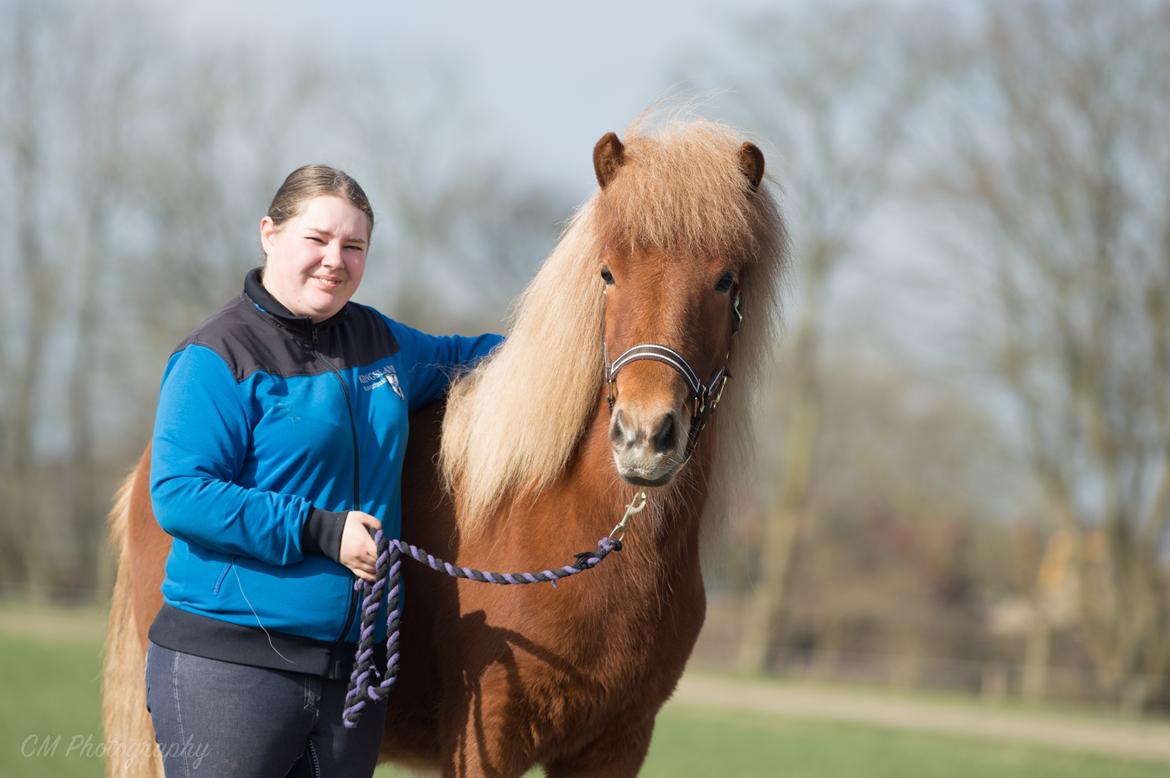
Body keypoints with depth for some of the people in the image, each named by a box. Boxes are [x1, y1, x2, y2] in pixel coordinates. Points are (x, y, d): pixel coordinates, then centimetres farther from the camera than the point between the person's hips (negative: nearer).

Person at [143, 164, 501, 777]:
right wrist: (316, 530, -21)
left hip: (353, 662, 7)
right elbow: (179, 496, -17)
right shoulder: (218, 358, -8)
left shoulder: (376, 338, 14)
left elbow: (452, 357, 37)